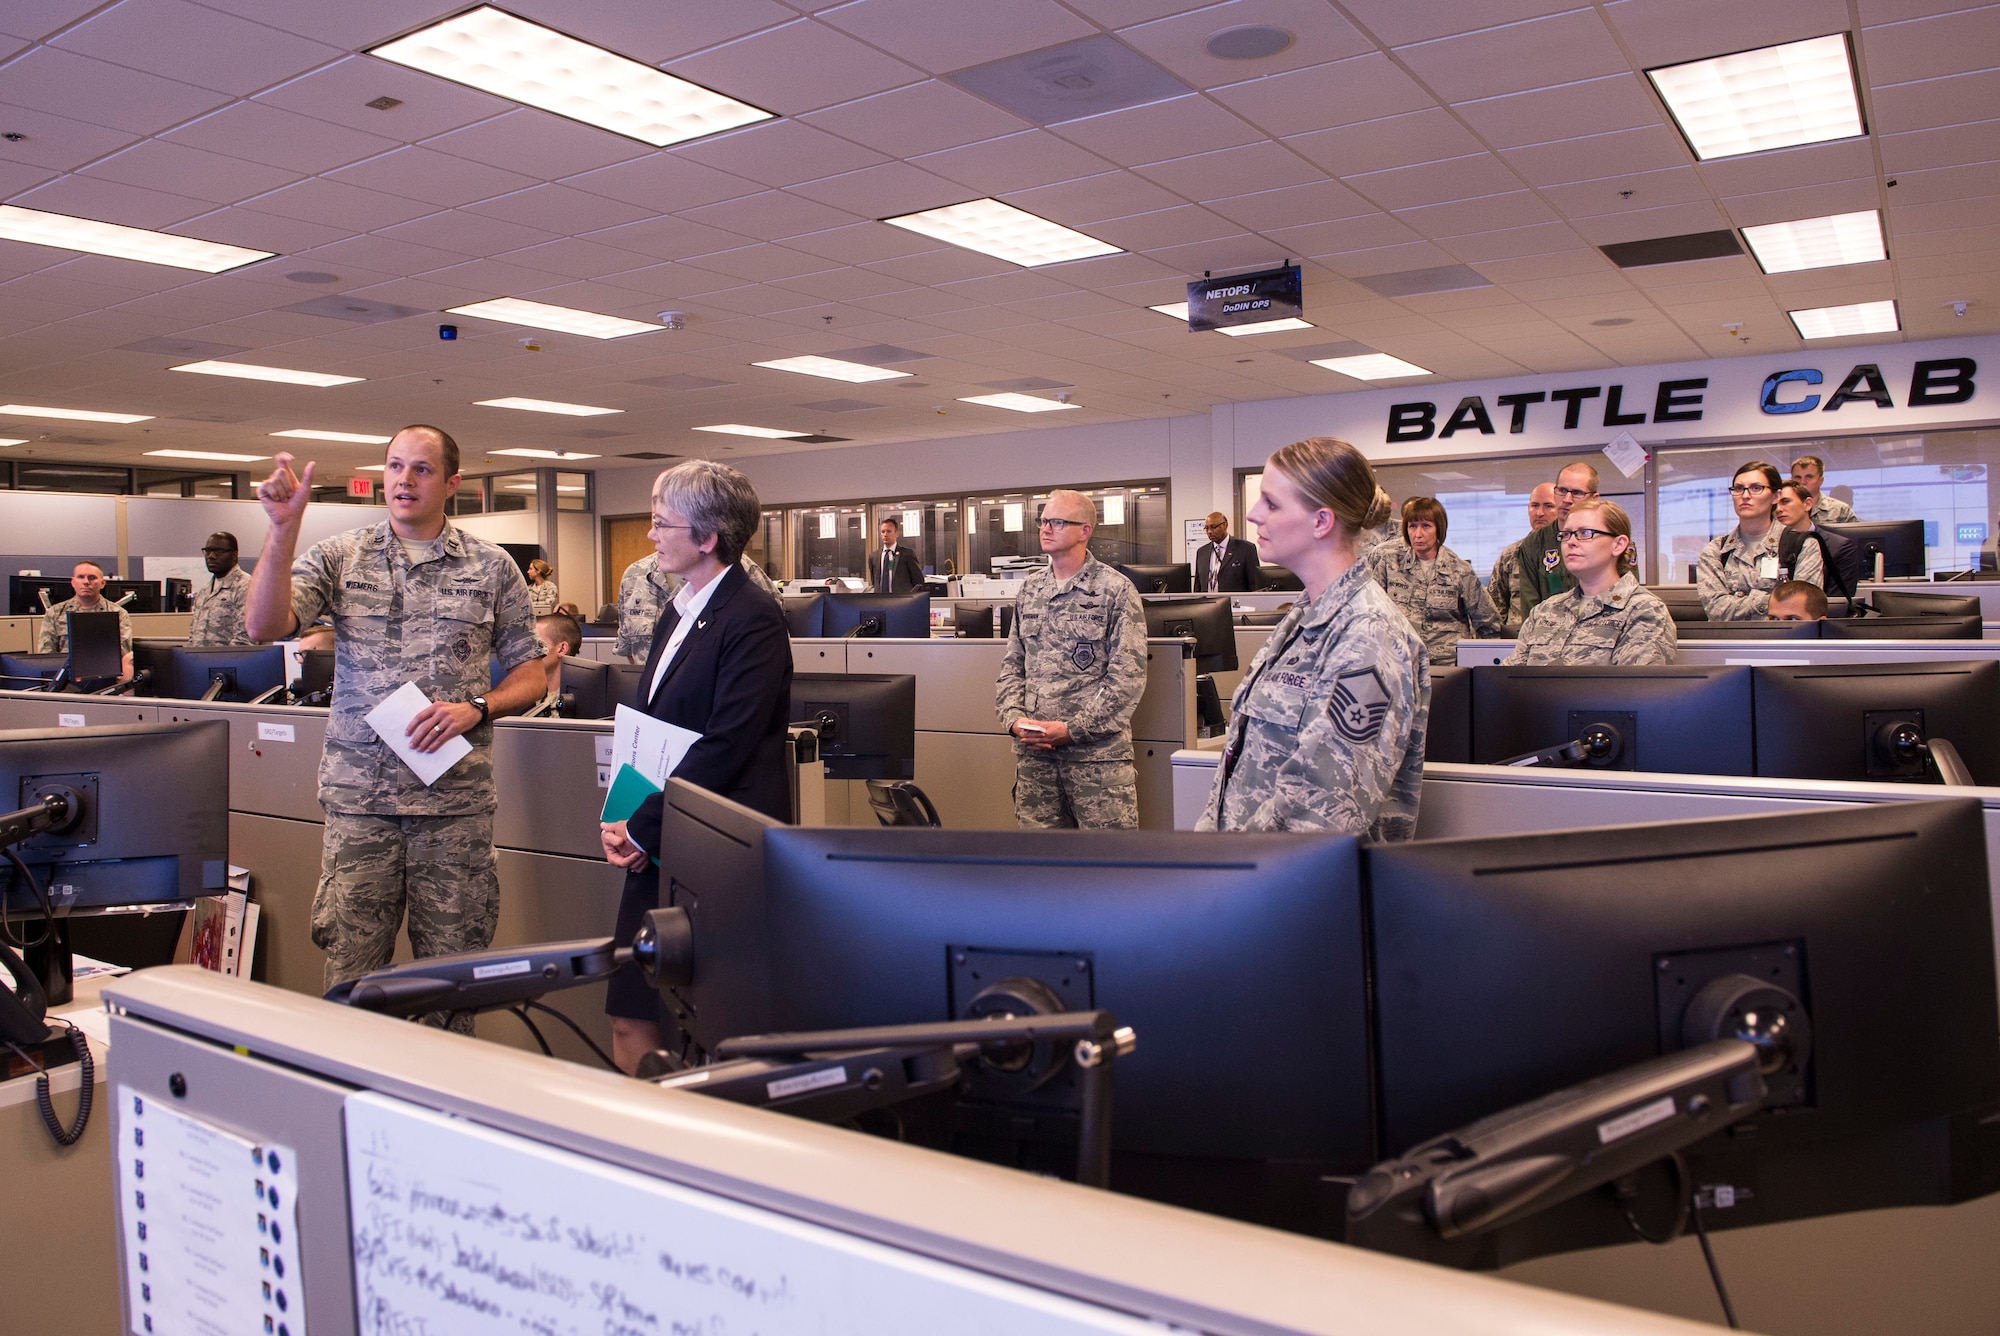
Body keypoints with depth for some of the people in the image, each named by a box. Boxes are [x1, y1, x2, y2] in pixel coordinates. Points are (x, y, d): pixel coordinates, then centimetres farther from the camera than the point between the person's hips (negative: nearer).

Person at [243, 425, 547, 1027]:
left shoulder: (492, 567, 6)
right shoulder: (340, 557, 7)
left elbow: (529, 674, 8)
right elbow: (264, 626, -7)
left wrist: (475, 709, -10)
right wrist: (283, 528, -15)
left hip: (456, 796, 0)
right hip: (359, 794, 1)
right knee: (351, 971, 4)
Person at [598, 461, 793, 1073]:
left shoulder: (753, 619, -13)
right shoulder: (677, 613, 16)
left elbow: (725, 745, -19)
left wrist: (642, 828, -15)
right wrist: (624, 819, 4)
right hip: (658, 846, 8)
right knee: (631, 1021, 10)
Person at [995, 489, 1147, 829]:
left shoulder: (1116, 590, -4)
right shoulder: (1029, 590, 14)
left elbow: (1128, 675, -10)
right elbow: (1011, 665, 16)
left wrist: (1072, 729, -14)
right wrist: (1014, 718, -2)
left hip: (1097, 751, -5)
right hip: (1033, 751, 5)